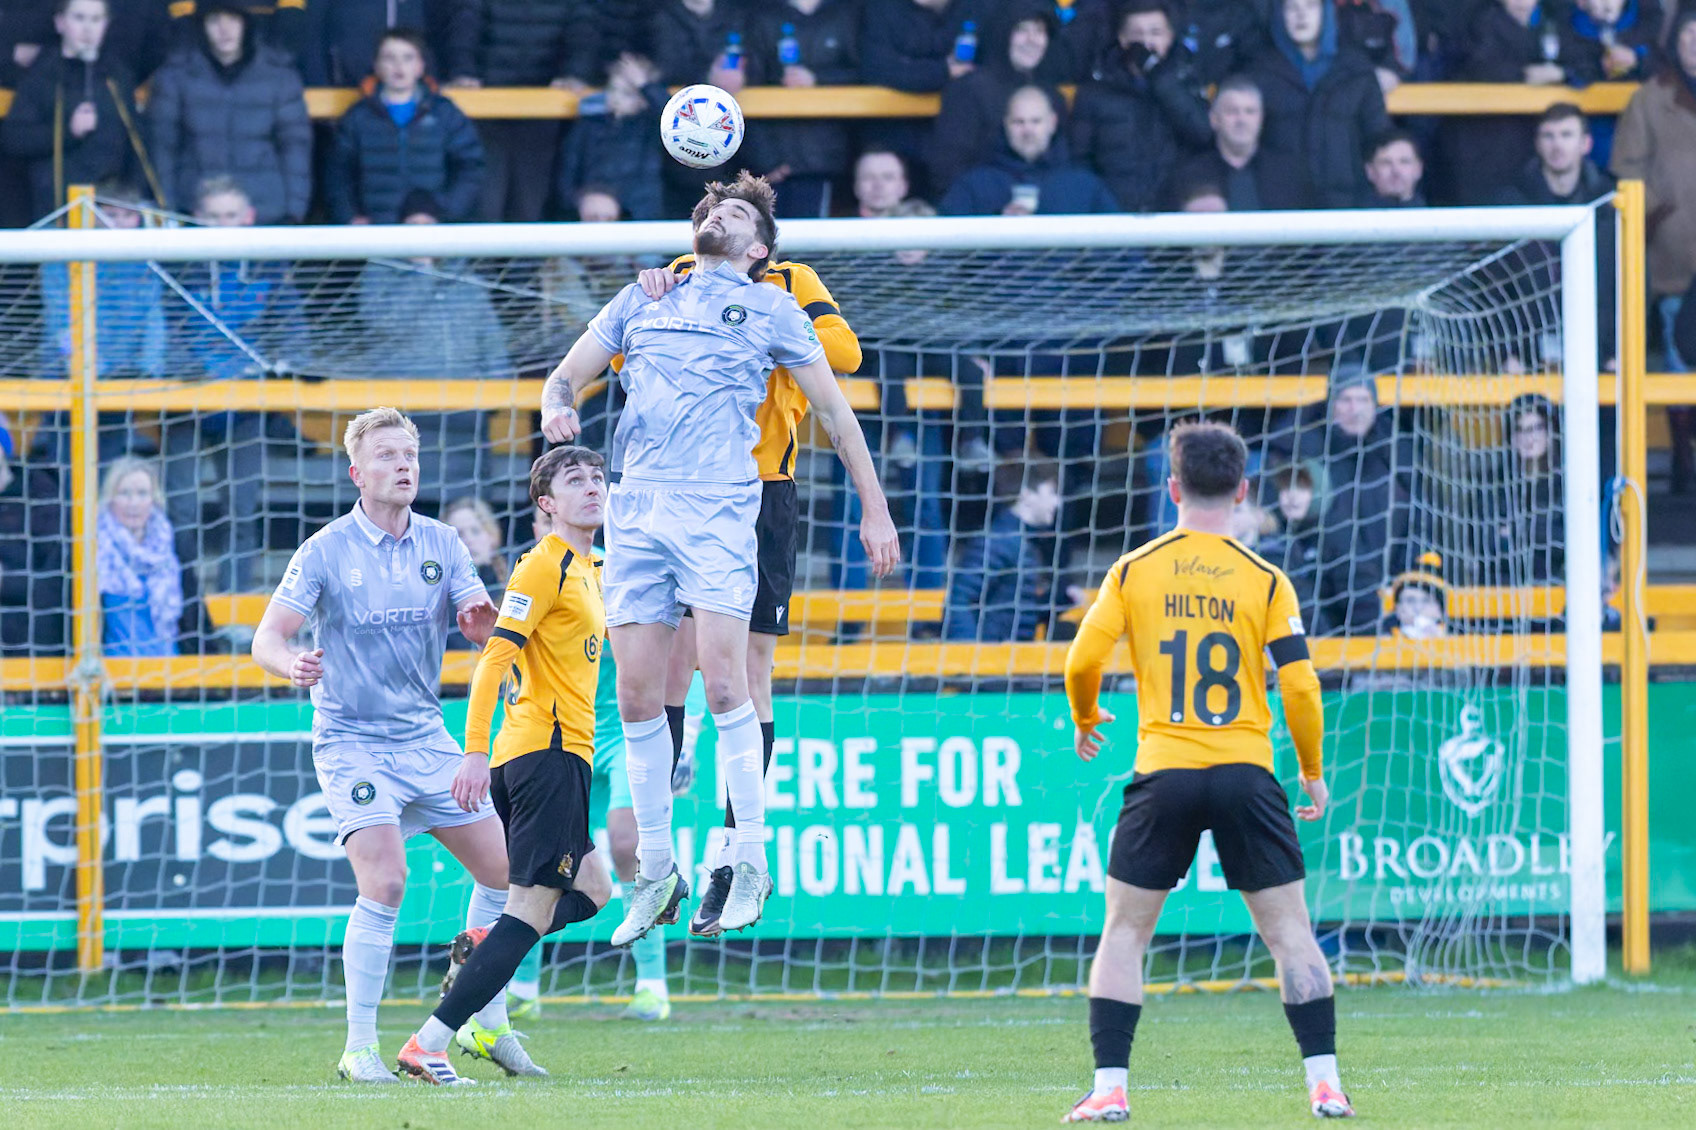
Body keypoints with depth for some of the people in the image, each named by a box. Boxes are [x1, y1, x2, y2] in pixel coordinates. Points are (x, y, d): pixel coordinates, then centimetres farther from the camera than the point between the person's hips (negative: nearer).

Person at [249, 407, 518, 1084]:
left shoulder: (440, 544, 4)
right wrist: (292, 665, -33)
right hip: (351, 742, -5)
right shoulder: (326, 551, -8)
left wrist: (481, 620, -23)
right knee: (384, 883, -21)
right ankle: (360, 1048, -14)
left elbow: (483, 629, 2)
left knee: (502, 868, 5)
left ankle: (488, 1023, 22)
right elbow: (267, 638, -10)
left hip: (426, 737, 5)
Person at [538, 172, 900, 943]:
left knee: (723, 678, -17)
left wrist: (875, 509, 9)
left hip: (719, 508, -4)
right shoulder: (643, 296, 21)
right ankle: (655, 874, 8)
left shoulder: (770, 307, 12)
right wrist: (556, 408, -2)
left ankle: (751, 865, -11)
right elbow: (568, 374, 22)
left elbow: (833, 411, 13)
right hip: (636, 504, 4)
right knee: (637, 695, -1)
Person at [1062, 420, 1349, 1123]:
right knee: (1289, 930, 6)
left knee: (1124, 933, 9)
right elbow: (1299, 686, -2)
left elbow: (1083, 660, 0)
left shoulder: (1133, 571, 2)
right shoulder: (1266, 581, 1)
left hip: (1163, 774, 0)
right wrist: (1313, 772, 12)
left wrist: (1085, 721, 21)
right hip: (1247, 773, 0)